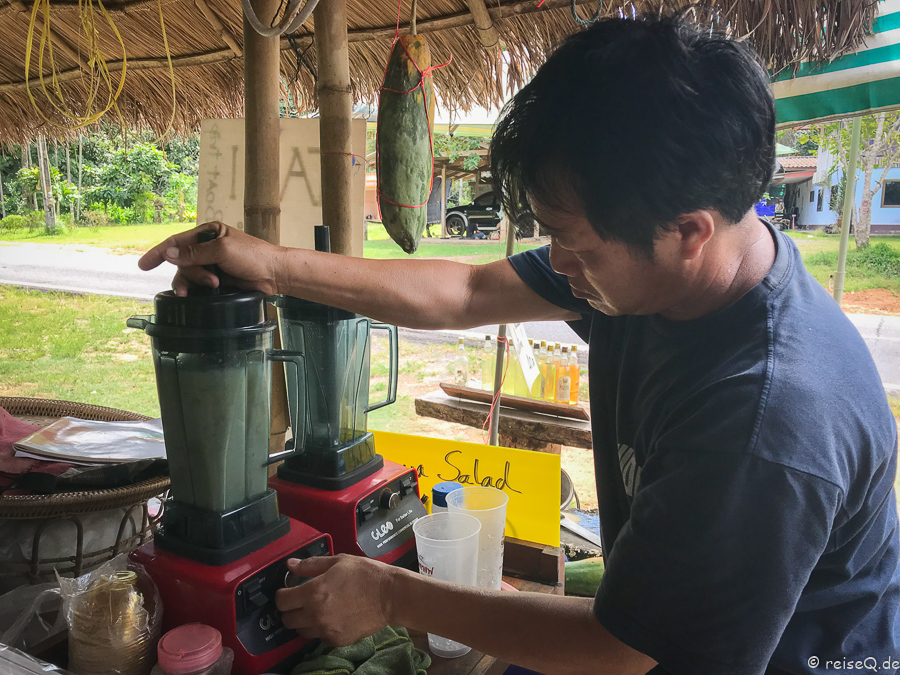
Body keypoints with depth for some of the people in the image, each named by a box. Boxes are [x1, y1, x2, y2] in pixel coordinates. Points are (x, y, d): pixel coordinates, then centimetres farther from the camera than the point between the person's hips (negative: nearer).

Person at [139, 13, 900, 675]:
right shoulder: (651, 258, -16)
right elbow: (465, 293, -8)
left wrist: (390, 596, -19)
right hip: (663, 611, 6)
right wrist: (273, 266, -12)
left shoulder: (775, 419, -38)